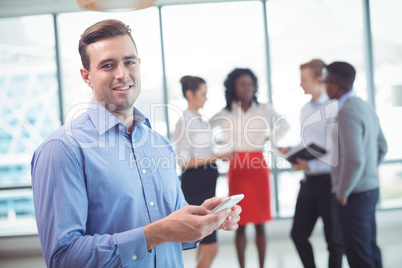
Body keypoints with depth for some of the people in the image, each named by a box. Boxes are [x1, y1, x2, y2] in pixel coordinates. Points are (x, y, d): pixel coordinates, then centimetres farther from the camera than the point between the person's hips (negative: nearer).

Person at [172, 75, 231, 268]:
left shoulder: (201, 120, 13)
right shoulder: (185, 121, -13)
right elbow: (183, 162, -19)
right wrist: (215, 157, -22)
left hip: (206, 183, 9)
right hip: (195, 184, -9)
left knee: (205, 243, 13)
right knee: (210, 247, -8)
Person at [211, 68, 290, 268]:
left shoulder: (264, 110, 3)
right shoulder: (225, 113, 0)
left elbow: (284, 125, 15)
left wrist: (270, 138, 4)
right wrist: (225, 143, 4)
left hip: (259, 167, 1)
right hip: (237, 168, -1)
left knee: (260, 224, 5)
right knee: (240, 224, 2)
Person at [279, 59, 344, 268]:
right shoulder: (306, 110, 12)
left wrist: (311, 166, -23)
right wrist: (291, 150, 3)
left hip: (328, 181, -8)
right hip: (309, 181, 8)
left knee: (333, 238, 9)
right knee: (298, 234, 12)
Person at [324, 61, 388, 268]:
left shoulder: (347, 112, -20)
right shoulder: (365, 107, 9)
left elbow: (354, 159, -27)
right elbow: (381, 147, 19)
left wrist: (342, 193, -15)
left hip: (354, 195, -9)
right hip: (370, 188, 9)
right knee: (370, 249, 18)